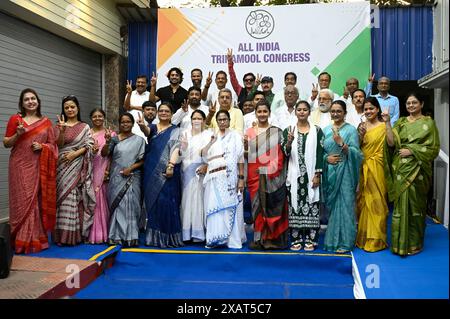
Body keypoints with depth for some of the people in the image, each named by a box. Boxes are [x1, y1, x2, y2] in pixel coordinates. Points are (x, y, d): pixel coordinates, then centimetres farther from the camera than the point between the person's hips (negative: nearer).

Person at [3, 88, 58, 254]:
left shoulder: (46, 122, 10)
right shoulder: (15, 119, 4)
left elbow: (53, 144, 12)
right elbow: (6, 143, 4)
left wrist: (42, 146, -8)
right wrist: (18, 134, -13)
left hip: (39, 167, 2)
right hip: (20, 166, -2)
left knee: (38, 201, 3)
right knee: (22, 201, -5)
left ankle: (37, 239, 12)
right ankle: (22, 241, 2)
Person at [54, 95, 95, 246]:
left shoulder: (85, 127, 9)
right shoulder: (60, 126, 10)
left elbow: (89, 145, 0)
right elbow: (58, 145, -2)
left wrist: (75, 153, -12)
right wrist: (62, 130, -17)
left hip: (78, 168, -1)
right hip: (63, 167, 1)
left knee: (76, 198, -3)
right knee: (64, 198, -3)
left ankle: (76, 234, 3)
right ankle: (63, 235, 1)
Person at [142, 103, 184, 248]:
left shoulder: (175, 131, 7)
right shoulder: (153, 127, 13)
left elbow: (175, 149, -7)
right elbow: (147, 131, -12)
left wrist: (171, 165, -23)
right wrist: (142, 126, -36)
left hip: (167, 171, -3)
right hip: (152, 172, 3)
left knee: (167, 201, -7)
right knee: (152, 201, 3)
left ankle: (169, 236, 2)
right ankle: (154, 236, 12)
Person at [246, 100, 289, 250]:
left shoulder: (277, 132, 5)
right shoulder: (249, 132, 12)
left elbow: (282, 153, 2)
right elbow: (246, 155, 10)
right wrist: (244, 146, -7)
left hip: (272, 176, -2)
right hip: (255, 175, 2)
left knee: (272, 205, -1)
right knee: (257, 205, 4)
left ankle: (273, 238, 8)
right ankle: (259, 239, 12)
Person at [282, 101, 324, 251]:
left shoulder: (317, 130, 4)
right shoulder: (288, 130, 7)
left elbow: (320, 153, 0)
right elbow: (285, 153, 0)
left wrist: (317, 175, -7)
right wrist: (289, 141, -19)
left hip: (311, 175, -1)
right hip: (294, 175, 1)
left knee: (311, 206, 0)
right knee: (295, 206, 2)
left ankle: (310, 239, 9)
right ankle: (296, 239, 11)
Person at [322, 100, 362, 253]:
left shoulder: (351, 129, -1)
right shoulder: (326, 130, 11)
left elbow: (356, 153, -8)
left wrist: (341, 143, -21)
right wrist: (327, 158, -8)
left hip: (344, 172, -4)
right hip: (329, 172, 4)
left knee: (344, 204, -3)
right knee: (331, 205, 8)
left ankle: (344, 241, 6)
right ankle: (332, 239, 19)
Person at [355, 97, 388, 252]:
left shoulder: (383, 126, -4)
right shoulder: (362, 126, 10)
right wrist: (361, 136, -7)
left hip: (376, 169, -4)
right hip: (363, 168, 5)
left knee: (376, 202, 0)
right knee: (363, 201, 9)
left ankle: (376, 239, 11)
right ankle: (363, 237, 22)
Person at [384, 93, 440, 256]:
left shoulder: (428, 123, 2)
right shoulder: (400, 122, 11)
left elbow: (434, 148, -3)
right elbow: (391, 142, -4)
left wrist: (412, 151, -12)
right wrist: (387, 122, -10)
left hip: (417, 170, -3)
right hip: (400, 169, 3)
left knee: (415, 203, 2)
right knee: (400, 203, 4)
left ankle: (415, 243, 15)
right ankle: (400, 242, 14)